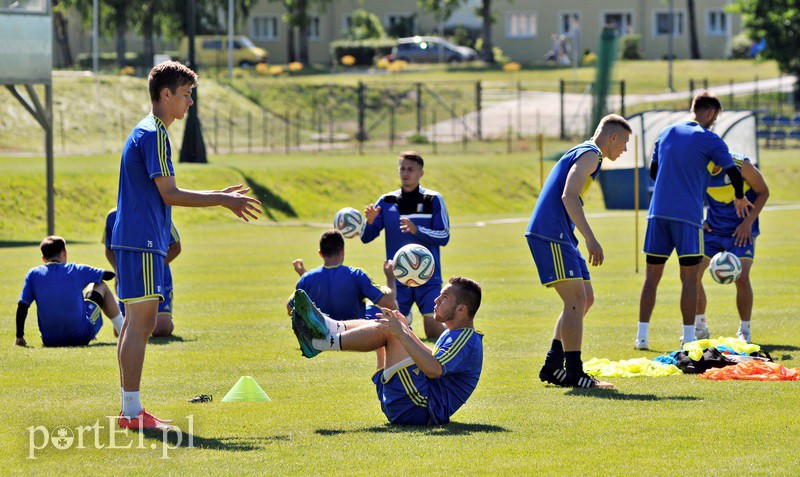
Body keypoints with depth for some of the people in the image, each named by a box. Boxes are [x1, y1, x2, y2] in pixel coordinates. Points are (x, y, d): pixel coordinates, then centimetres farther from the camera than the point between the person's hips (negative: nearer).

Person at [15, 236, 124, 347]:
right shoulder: (75, 270, -6)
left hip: (49, 341, 2)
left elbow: (22, 307, -5)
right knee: (100, 287, 21)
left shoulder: (33, 274, -2)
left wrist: (19, 337, 4)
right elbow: (110, 275, 6)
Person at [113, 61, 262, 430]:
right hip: (142, 242, -11)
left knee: (137, 323, 12)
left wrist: (219, 197, 23)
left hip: (136, 240, 11)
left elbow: (163, 195, 25)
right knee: (140, 323, -10)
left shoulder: (146, 133, 19)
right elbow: (170, 195, -16)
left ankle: (130, 410, 15)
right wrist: (222, 200, -10)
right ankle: (132, 411, -10)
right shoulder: (154, 135, -13)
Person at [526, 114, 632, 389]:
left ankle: (553, 366, 15)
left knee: (585, 299, 12)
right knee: (576, 300, -14)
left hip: (560, 237, 11)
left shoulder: (584, 154, 25)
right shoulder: (590, 155, -7)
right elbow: (568, 196, -19)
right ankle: (573, 373, -16)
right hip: (551, 235, -11)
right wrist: (591, 239, -24)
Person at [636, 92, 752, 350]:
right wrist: (739, 199, 15)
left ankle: (642, 336, 5)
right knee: (689, 278, 0)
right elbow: (735, 175, -5)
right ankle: (688, 338, -3)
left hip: (658, 213, 5)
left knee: (652, 276, 7)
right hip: (688, 215, -5)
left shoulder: (666, 133, 13)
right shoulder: (709, 140, -3)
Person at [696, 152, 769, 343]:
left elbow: (763, 192, -8)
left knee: (741, 277, -19)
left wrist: (748, 222, -16)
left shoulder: (741, 165, -21)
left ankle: (744, 330, -4)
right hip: (712, 228, 4)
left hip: (741, 230, -4)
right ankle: (700, 327, 15)